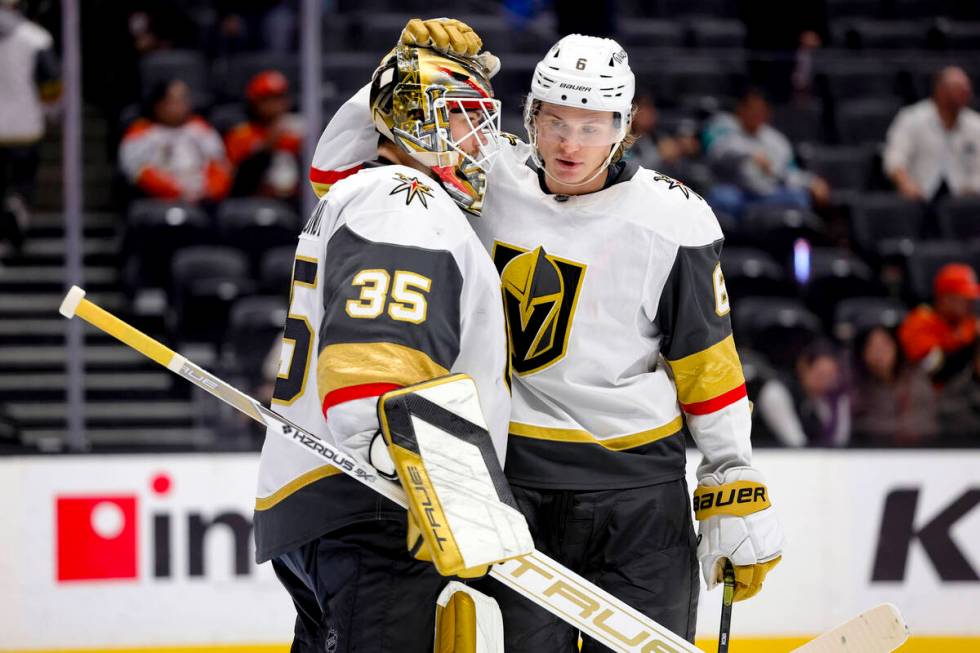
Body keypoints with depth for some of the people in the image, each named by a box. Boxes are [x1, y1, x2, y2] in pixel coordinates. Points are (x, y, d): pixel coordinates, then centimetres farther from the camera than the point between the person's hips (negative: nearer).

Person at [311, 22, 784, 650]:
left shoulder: (672, 220, -5)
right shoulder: (486, 178, -1)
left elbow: (708, 361, 1)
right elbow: (341, 170, 2)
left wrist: (738, 495, 0)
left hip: (640, 487, -1)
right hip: (517, 477, 1)